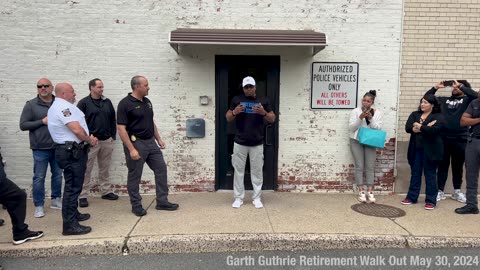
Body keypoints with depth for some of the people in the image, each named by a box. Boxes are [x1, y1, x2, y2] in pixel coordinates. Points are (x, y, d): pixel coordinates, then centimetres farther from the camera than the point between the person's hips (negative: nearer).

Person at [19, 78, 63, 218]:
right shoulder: (31, 105, -2)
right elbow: (23, 125, -5)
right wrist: (42, 121, -15)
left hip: (58, 147, 3)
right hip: (40, 148, -3)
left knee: (58, 174, 13)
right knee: (39, 177, 4)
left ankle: (56, 200, 29)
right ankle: (39, 206, 16)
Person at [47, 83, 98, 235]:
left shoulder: (59, 106, 19)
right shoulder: (64, 106, -16)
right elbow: (77, 129, -25)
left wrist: (89, 138, 5)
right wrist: (90, 140, -8)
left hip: (71, 151, 11)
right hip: (72, 152, -11)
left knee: (73, 185, 20)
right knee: (73, 187, -8)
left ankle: (73, 214, 34)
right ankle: (70, 225, -4)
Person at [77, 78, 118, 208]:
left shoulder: (107, 102, 10)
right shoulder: (84, 103, -4)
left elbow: (113, 120, 14)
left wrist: (113, 136, 9)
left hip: (107, 141, 5)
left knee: (105, 168, 13)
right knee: (86, 169, -1)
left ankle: (106, 191, 23)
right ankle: (82, 196, 6)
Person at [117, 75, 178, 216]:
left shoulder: (147, 102, 10)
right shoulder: (125, 103, -13)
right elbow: (121, 129, -17)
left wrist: (159, 139, 15)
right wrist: (131, 149, -22)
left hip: (151, 142, 8)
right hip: (136, 143, -8)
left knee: (161, 169, 7)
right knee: (134, 176, 4)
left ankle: (162, 202, 17)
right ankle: (136, 205, 19)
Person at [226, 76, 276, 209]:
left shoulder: (263, 101, 3)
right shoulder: (236, 100, 4)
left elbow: (272, 119, 4)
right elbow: (228, 118, 7)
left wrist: (264, 113, -17)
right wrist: (234, 112, -15)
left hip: (257, 143, 0)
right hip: (240, 143, 0)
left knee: (257, 171, 6)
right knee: (239, 171, 6)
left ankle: (257, 198, 18)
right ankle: (238, 198, 16)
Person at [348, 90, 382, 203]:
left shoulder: (377, 113, 5)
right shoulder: (355, 111, 0)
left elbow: (378, 128, -2)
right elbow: (351, 128, -6)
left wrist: (371, 118, -16)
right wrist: (360, 118, -19)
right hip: (356, 141, -1)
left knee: (370, 167, -1)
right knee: (359, 166, -2)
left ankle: (370, 192, 4)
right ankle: (361, 192, 1)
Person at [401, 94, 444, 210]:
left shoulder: (438, 117, -3)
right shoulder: (414, 114, 10)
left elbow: (433, 130, -21)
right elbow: (408, 127, -6)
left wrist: (419, 127, -8)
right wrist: (425, 127, -15)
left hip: (430, 150, -4)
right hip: (415, 149, 4)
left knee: (430, 175, 3)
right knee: (415, 174, 12)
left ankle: (431, 201, 11)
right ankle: (412, 197, 21)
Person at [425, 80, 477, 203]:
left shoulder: (466, 100, 5)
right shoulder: (444, 100, 13)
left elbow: (475, 95, -16)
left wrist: (461, 86, -10)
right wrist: (436, 88, 6)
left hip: (460, 139, -1)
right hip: (443, 138, 2)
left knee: (458, 166, 10)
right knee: (442, 165, 6)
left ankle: (457, 191, 24)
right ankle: (440, 191, 14)